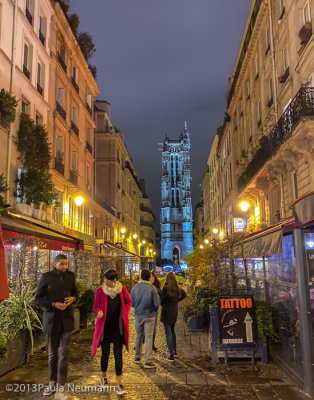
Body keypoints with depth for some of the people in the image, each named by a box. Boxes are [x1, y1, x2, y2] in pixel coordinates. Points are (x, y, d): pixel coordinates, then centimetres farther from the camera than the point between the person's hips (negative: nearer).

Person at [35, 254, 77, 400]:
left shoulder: (70, 276, 4)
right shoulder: (46, 277, -6)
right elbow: (38, 299, -4)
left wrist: (73, 298, -6)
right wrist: (54, 304, -17)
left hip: (66, 319, 1)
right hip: (51, 319, -1)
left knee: (63, 353, -4)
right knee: (52, 354, 13)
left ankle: (61, 388, 1)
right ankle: (52, 382, 30)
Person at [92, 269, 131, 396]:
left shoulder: (122, 289, -5)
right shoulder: (100, 290, -8)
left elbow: (128, 301, 12)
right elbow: (95, 307, -2)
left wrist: (124, 313, 3)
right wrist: (99, 311, -23)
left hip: (118, 326, 0)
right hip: (105, 326, 0)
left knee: (118, 353, -2)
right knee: (105, 353, 9)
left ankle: (119, 384, 2)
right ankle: (104, 376, 35)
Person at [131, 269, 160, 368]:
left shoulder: (135, 288, -5)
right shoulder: (152, 288, -14)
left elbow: (131, 303, 1)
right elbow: (157, 303, -14)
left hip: (138, 315, 3)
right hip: (149, 316, -3)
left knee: (139, 336, 18)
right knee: (148, 337, 3)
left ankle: (137, 357, 29)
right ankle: (148, 361, 3)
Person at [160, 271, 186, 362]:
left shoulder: (165, 288, -18)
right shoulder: (177, 288, 2)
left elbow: (161, 300, -16)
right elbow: (184, 295, 19)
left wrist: (162, 304, 5)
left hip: (166, 311, -6)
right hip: (175, 311, 6)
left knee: (168, 333, 0)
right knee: (172, 331, 24)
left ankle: (171, 355, 0)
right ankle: (174, 350, 34)